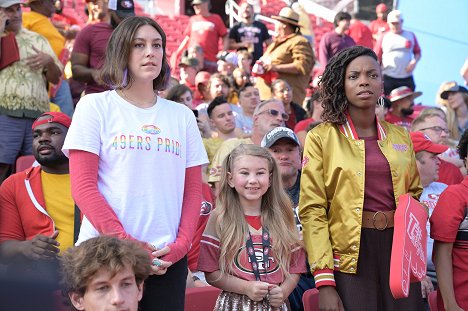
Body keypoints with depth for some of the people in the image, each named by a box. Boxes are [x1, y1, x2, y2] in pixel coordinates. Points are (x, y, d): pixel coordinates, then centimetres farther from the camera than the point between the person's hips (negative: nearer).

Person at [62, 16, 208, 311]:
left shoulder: (182, 115, 13)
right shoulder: (95, 106, 2)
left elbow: (194, 189, 11)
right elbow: (83, 186, -5)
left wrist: (181, 245, -4)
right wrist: (124, 242, -13)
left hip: (168, 258, 3)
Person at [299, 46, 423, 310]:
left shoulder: (400, 137, 10)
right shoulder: (322, 137, -2)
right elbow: (312, 210, -7)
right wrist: (324, 281, -14)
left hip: (400, 249, 4)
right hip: (351, 253, -4)